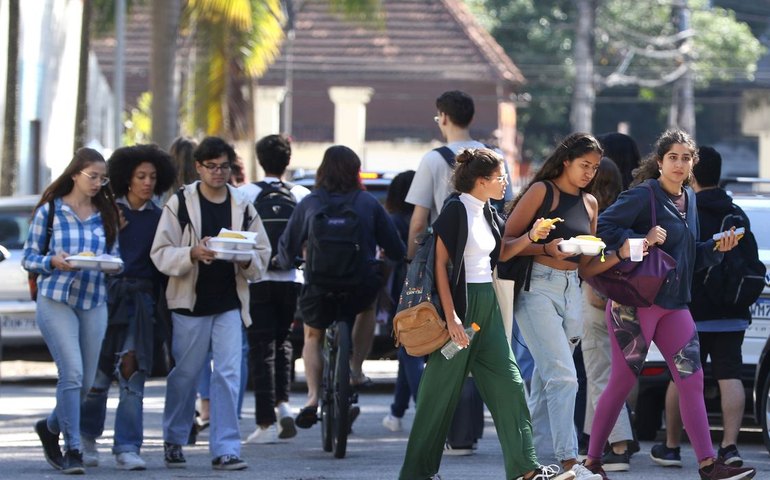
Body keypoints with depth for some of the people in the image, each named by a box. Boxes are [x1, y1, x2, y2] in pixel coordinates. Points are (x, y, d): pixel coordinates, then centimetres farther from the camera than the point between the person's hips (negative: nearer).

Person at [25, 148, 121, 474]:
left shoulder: (107, 215, 11)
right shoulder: (50, 210, 1)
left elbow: (116, 257, 15)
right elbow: (28, 258, 3)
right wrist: (53, 261, -17)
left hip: (94, 303, 4)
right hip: (56, 300, -4)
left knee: (86, 381, 6)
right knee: (72, 372, -15)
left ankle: (50, 427, 33)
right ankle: (73, 449, -8)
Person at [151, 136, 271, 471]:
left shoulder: (243, 207, 8)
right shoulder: (180, 204, -1)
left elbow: (262, 255, 10)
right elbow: (161, 254, -7)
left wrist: (246, 260, -13)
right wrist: (193, 253, -25)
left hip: (230, 305, 2)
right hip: (190, 304, -2)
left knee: (228, 376, -7)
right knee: (185, 376, 8)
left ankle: (225, 449, -7)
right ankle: (174, 440, 27)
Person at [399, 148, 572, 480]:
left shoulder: (486, 212, 11)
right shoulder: (456, 210, -13)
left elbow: (501, 252, 25)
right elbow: (440, 263, -16)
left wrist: (531, 236, 7)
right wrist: (450, 316, -21)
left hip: (487, 303, 8)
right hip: (459, 303, -8)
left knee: (508, 383, 3)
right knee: (442, 389, -2)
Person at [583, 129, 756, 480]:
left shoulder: (688, 200, 15)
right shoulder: (644, 195, -9)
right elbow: (602, 228, -17)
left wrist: (717, 248, 5)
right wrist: (641, 240, -25)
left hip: (674, 304, 7)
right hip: (635, 302, -7)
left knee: (692, 380, 0)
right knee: (622, 382, -2)